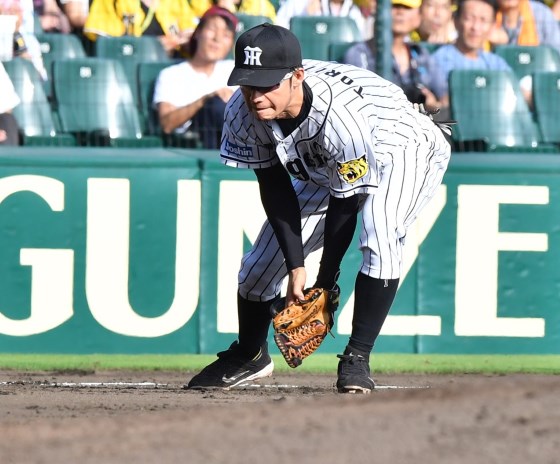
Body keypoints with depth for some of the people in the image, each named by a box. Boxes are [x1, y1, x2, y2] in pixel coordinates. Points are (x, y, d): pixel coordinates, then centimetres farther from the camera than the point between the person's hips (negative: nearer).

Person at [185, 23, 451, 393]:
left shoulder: (341, 115, -43)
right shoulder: (242, 114, -27)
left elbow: (346, 203, -31)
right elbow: (275, 189, -15)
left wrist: (325, 285, -22)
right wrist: (296, 267, -21)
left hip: (406, 151, -6)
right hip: (323, 169, 6)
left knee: (379, 236, -34)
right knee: (264, 260, 5)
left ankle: (357, 358, -23)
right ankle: (249, 357, 32)